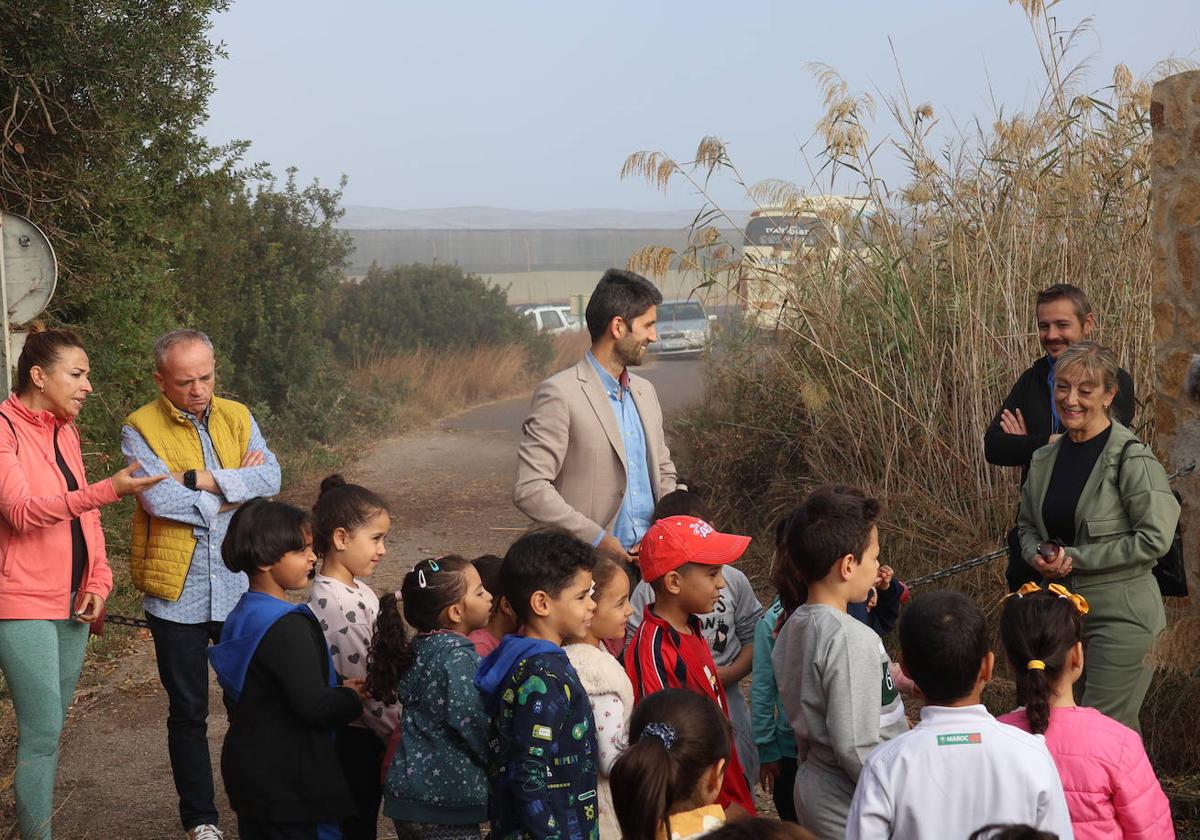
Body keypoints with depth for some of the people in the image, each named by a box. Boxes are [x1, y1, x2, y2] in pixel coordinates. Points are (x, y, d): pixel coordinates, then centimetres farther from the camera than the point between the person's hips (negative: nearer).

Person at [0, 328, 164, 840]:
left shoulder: (65, 431, 13)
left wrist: (98, 581, 6)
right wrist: (109, 490, -32)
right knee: (42, 732, -9)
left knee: (51, 729, 10)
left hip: (72, 604, 8)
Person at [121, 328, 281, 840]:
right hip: (177, 593, -3)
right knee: (188, 712, 9)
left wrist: (203, 480, -18)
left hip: (239, 589, 3)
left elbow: (270, 478, -9)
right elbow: (160, 499, -21)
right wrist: (236, 488, -11)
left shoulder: (237, 418, 5)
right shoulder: (141, 429, -7)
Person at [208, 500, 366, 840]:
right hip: (285, 784, -10)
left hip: (248, 769, 10)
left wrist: (336, 689, 9)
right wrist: (352, 697, -8)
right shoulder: (288, 628, -23)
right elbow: (313, 707, -28)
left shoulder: (243, 616, 7)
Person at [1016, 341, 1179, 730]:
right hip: (1065, 607, 7)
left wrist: (1075, 558, -14)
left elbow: (1155, 538, -18)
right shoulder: (1045, 459, 7)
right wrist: (1038, 555, -3)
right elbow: (1027, 525, 21)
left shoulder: (1131, 459, -14)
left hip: (1121, 613, -7)